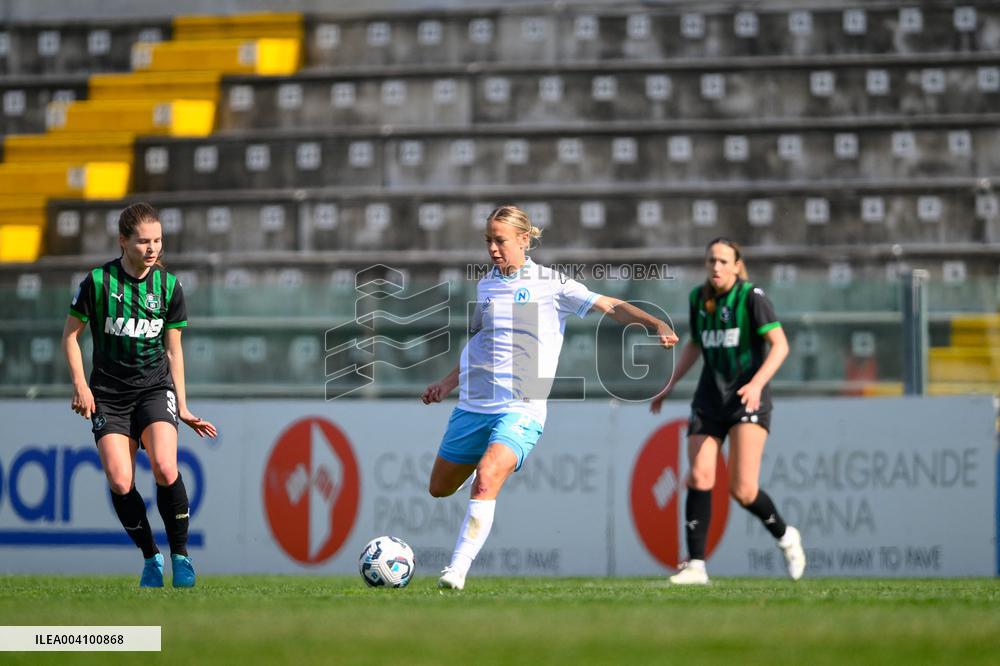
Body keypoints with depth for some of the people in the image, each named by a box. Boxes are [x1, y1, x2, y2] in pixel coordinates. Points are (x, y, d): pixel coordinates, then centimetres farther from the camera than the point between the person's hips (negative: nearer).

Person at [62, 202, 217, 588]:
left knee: (165, 468, -23)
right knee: (120, 482, -15)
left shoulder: (168, 286, 2)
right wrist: (80, 384, -7)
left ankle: (180, 553, -6)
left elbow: (173, 350, 10)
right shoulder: (98, 281, -6)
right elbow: (71, 334, 4)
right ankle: (151, 557, 5)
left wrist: (182, 407, 8)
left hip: (155, 386, 1)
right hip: (109, 394, -1)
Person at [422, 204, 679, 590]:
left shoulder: (550, 284, -2)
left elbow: (610, 307, -8)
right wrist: (449, 382, 21)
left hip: (520, 409, -6)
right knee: (439, 488, 13)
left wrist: (655, 325, -22)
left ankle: (458, 570, -26)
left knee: (486, 479, -28)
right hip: (472, 406, 6)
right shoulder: (485, 286, 13)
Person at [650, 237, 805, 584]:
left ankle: (785, 536, 16)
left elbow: (780, 345, -13)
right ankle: (696, 565, -8)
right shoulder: (698, 298, 10)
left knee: (743, 489, -13)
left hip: (748, 398, -5)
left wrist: (757, 383, -27)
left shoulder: (752, 297, -8)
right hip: (710, 398, 5)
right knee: (699, 477, -11)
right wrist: (669, 386, 20)